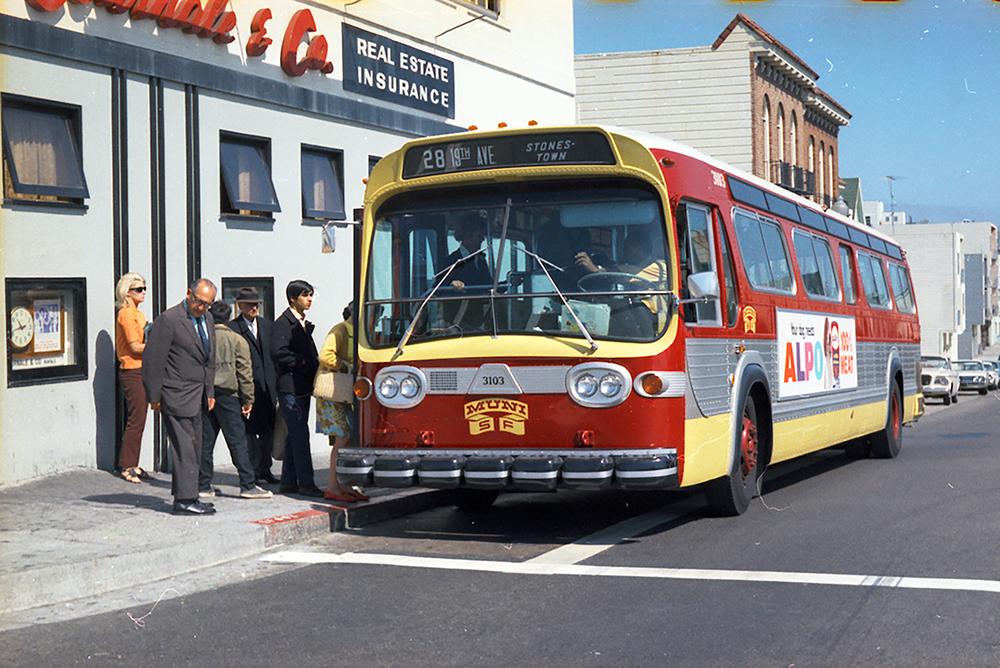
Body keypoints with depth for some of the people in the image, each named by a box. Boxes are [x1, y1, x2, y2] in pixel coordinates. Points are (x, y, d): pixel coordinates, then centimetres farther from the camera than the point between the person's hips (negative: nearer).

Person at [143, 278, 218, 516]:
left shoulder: (207, 319, 12)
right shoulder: (168, 320, -13)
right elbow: (152, 359, -12)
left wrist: (210, 392, 17)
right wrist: (154, 396, -11)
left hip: (197, 396, 8)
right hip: (177, 395, -8)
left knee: (194, 449, 10)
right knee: (184, 447, -9)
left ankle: (184, 496, 17)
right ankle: (185, 499, -6)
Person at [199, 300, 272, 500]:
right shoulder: (237, 340, -2)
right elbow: (245, 372, -3)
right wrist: (248, 399, 2)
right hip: (227, 394, -3)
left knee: (205, 442, 7)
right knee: (237, 441, -2)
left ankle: (203, 486, 9)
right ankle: (248, 485, -3)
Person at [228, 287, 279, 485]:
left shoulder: (266, 325, 13)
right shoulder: (233, 328, -7)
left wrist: (275, 380, 9)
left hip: (268, 386, 6)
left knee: (268, 430, 9)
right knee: (250, 430, 0)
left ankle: (265, 469, 18)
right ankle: (253, 471, 6)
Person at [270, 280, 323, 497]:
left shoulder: (304, 324, 18)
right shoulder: (283, 323, -10)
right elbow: (278, 353, -20)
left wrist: (314, 365, 6)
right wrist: (303, 362, -15)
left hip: (303, 387, 9)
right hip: (290, 387, -9)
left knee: (295, 435, 10)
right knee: (300, 434, -9)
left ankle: (288, 482, 15)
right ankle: (306, 483, -7)